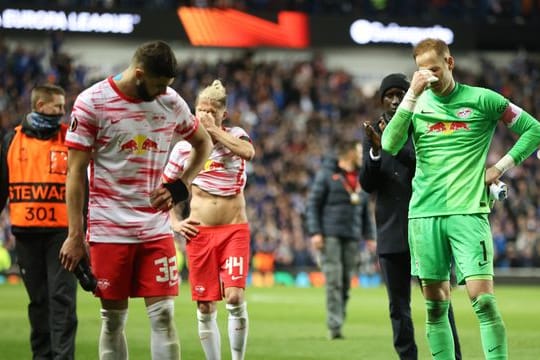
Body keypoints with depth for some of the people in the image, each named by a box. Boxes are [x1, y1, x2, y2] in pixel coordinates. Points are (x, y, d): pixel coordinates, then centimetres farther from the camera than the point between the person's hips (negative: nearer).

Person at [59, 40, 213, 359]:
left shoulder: (171, 102, 3)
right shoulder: (92, 103, -8)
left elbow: (204, 143, 20)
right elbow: (76, 171, -6)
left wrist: (180, 186, 4)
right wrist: (75, 235, -8)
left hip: (156, 228, 3)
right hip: (109, 229, -3)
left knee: (163, 314, -3)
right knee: (113, 318, 3)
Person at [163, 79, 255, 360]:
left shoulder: (235, 136, -1)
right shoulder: (184, 147, 3)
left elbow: (248, 152, -26)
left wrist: (214, 130, -20)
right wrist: (174, 221, 1)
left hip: (234, 229, -2)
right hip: (199, 232, 2)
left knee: (235, 298, -17)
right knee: (205, 308, 3)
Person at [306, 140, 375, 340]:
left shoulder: (360, 179, 17)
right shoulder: (326, 174, -1)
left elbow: (365, 210, 22)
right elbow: (313, 204, -3)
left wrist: (369, 235, 14)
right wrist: (315, 232, -12)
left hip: (352, 237, 6)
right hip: (330, 235, -6)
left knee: (346, 282, 3)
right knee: (334, 280, -12)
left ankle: (338, 323, 8)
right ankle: (334, 326, -14)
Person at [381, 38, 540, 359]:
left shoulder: (482, 99, 3)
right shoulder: (417, 103, 10)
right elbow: (390, 145, -6)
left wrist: (501, 167, 1)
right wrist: (412, 95, -11)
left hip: (468, 212, -3)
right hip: (425, 214, 3)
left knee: (483, 299, -13)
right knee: (435, 305, 4)